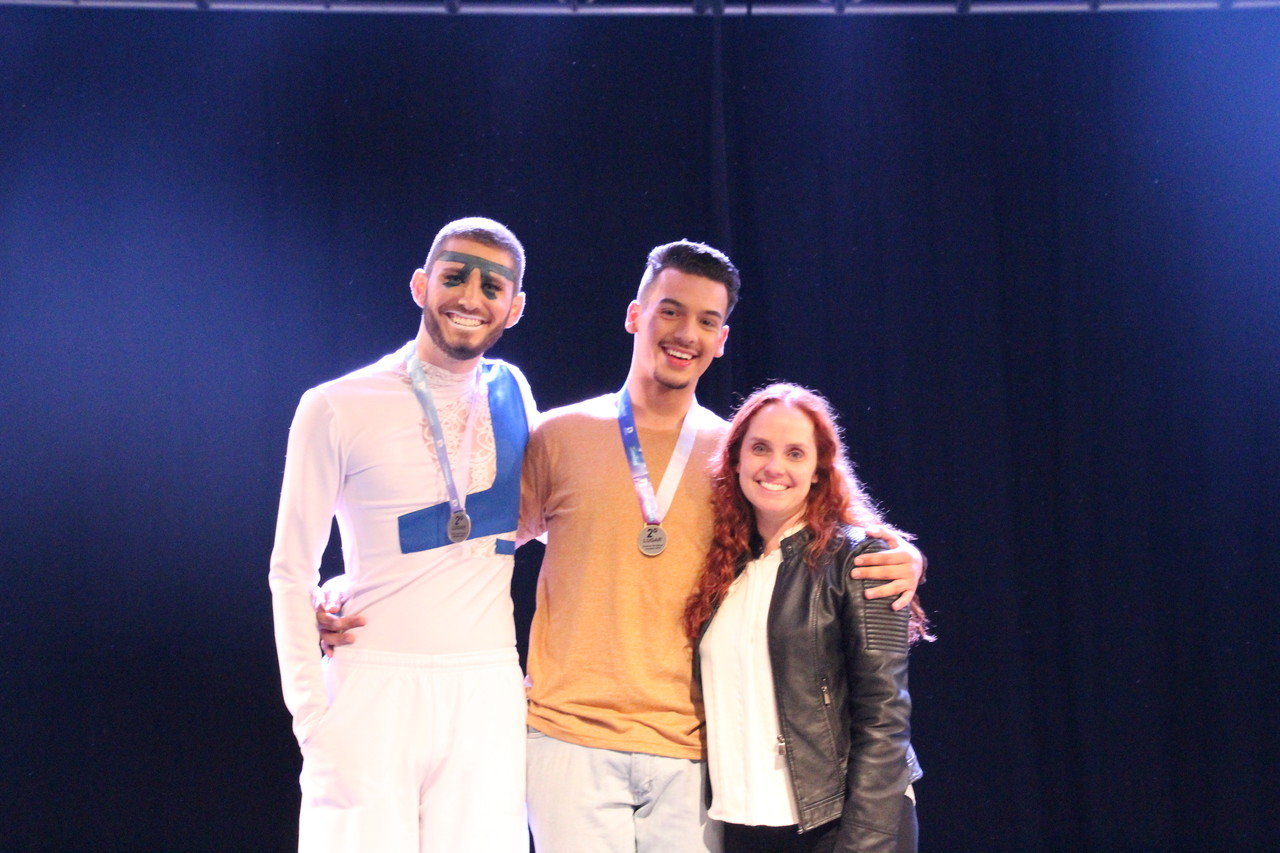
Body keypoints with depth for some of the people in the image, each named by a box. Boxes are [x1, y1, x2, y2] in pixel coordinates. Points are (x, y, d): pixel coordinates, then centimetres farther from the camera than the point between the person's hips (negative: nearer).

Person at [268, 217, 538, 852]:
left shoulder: (512, 393, 10)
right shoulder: (336, 409, 0)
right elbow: (292, 572, 2)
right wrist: (312, 717, -7)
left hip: (488, 690, 3)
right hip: (375, 688, -3)